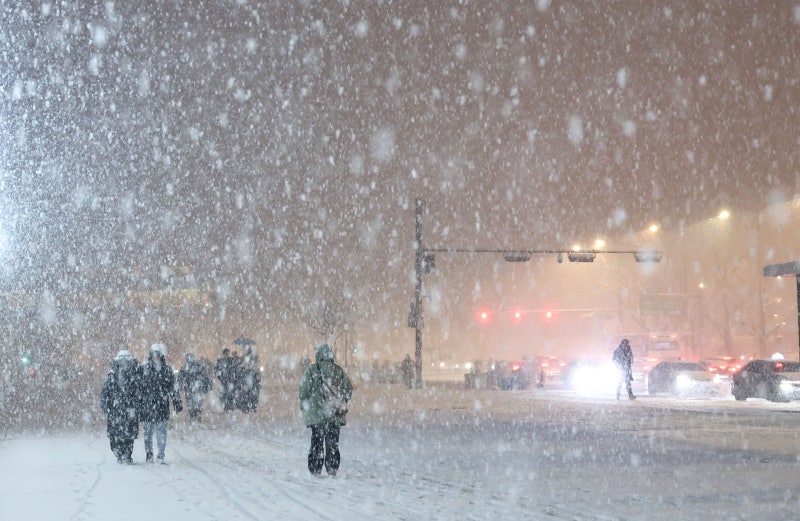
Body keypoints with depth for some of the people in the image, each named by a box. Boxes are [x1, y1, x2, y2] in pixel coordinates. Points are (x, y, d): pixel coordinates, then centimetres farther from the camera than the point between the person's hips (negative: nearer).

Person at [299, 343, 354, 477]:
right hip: (336, 414, 2)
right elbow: (348, 387, 9)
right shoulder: (338, 370, 3)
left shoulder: (311, 370, -6)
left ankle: (315, 470, 3)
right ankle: (332, 469, 6)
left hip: (316, 414, -2)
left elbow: (304, 390, -6)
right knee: (333, 441, 8)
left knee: (317, 441, 4)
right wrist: (342, 402, 19)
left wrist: (303, 406, 6)